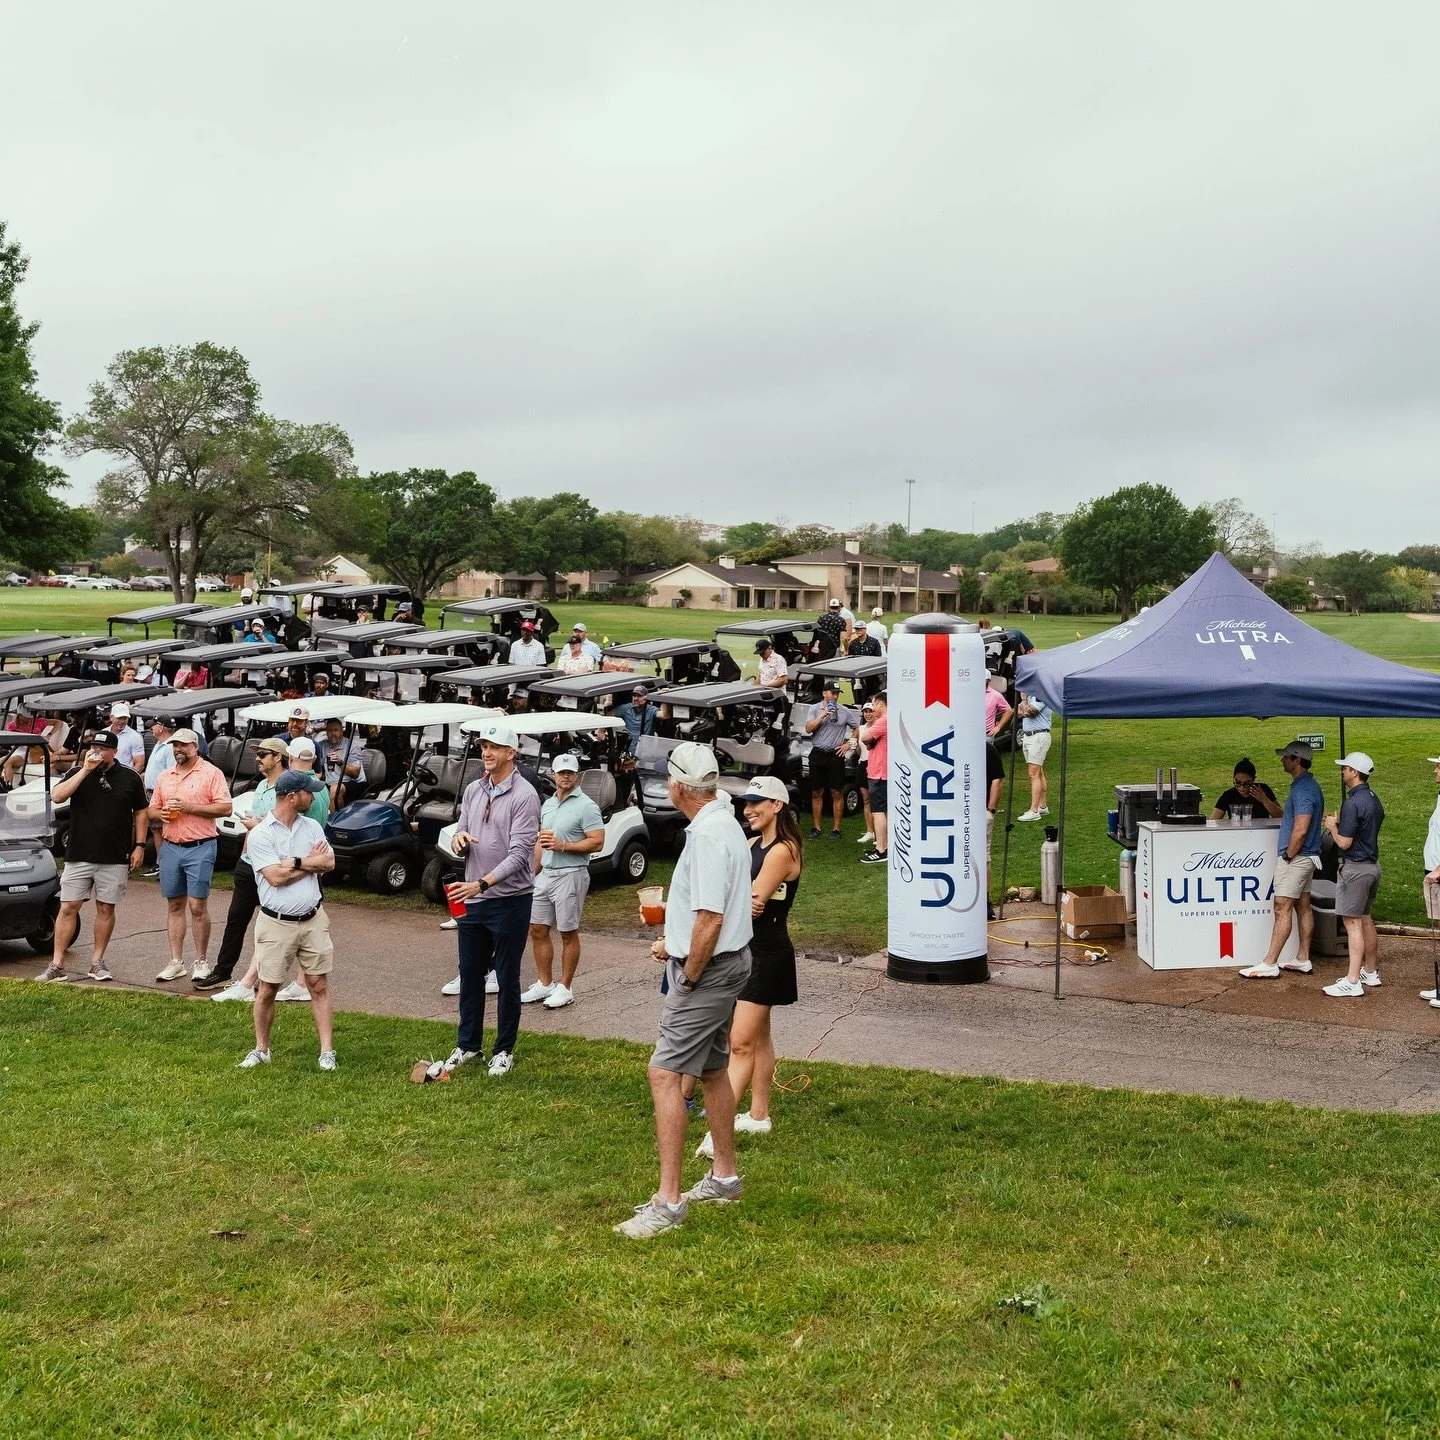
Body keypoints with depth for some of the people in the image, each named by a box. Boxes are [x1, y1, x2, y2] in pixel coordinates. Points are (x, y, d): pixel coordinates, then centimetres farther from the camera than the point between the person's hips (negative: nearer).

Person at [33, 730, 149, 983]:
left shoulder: (130, 778, 4)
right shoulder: (78, 773, 4)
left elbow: (141, 812, 9)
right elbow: (57, 796, -13)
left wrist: (139, 846, 1)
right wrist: (85, 770, -16)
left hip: (114, 858, 0)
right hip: (78, 855, 0)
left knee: (106, 909, 6)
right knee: (68, 908, -1)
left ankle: (97, 962, 17)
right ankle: (56, 965, 3)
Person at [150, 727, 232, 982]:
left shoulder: (211, 773, -4)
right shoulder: (164, 776, 14)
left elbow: (225, 808, -12)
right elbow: (151, 809, 19)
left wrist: (190, 807, -17)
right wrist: (161, 813, -5)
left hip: (200, 848, -5)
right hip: (170, 847, 6)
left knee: (198, 907, -4)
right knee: (175, 906, 9)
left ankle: (201, 962, 6)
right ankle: (176, 962, 15)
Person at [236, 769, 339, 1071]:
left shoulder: (311, 827, 6)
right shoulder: (260, 834, -10)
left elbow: (329, 862, -5)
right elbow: (275, 877, -18)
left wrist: (295, 862, -14)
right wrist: (311, 861, -8)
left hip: (313, 919, 4)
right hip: (276, 924, -4)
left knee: (319, 986, 3)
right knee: (267, 989, 5)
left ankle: (327, 1052, 6)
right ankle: (261, 1050, 21)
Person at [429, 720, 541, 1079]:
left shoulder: (524, 795, -13)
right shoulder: (473, 790, 9)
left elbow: (519, 853, -19)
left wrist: (482, 883, -30)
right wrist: (459, 840, -9)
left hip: (510, 899, -6)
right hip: (472, 898, 6)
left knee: (507, 979, 4)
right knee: (470, 975, 14)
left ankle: (504, 1050, 16)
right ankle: (467, 1046, 26)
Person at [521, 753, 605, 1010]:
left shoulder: (586, 806, -9)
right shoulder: (548, 804, 14)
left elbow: (596, 842, -15)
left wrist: (563, 846, -19)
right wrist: (533, 873, 18)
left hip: (570, 875, -7)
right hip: (545, 874, 7)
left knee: (568, 933, 0)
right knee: (538, 930, 8)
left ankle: (565, 988, 7)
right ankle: (544, 984, 18)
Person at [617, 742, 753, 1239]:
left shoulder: (708, 836, -23)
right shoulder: (725, 824, 10)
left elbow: (709, 921, -27)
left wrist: (688, 979, -17)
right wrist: (673, 944, 23)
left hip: (708, 970, -11)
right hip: (725, 962, 11)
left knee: (665, 1074, -11)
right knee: (713, 1070, 20)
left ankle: (668, 1201, -11)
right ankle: (724, 1177, 33)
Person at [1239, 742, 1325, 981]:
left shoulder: (1303, 789, -21)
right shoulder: (1307, 785, 14)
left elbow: (1300, 829, -25)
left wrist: (1288, 856, -17)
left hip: (1296, 857, -11)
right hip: (1307, 857, 11)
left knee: (1282, 909, -9)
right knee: (1303, 907, 13)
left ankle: (1269, 964, -7)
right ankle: (1303, 959, 19)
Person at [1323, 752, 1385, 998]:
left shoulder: (1353, 803, -20)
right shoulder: (1374, 799, 10)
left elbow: (1344, 842, -21)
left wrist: (1333, 826, -3)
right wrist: (1341, 823, 15)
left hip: (1355, 867, -10)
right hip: (1372, 865, 10)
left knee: (1353, 923, -9)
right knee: (1366, 920, 19)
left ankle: (1352, 982, -10)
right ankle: (1371, 973, 28)